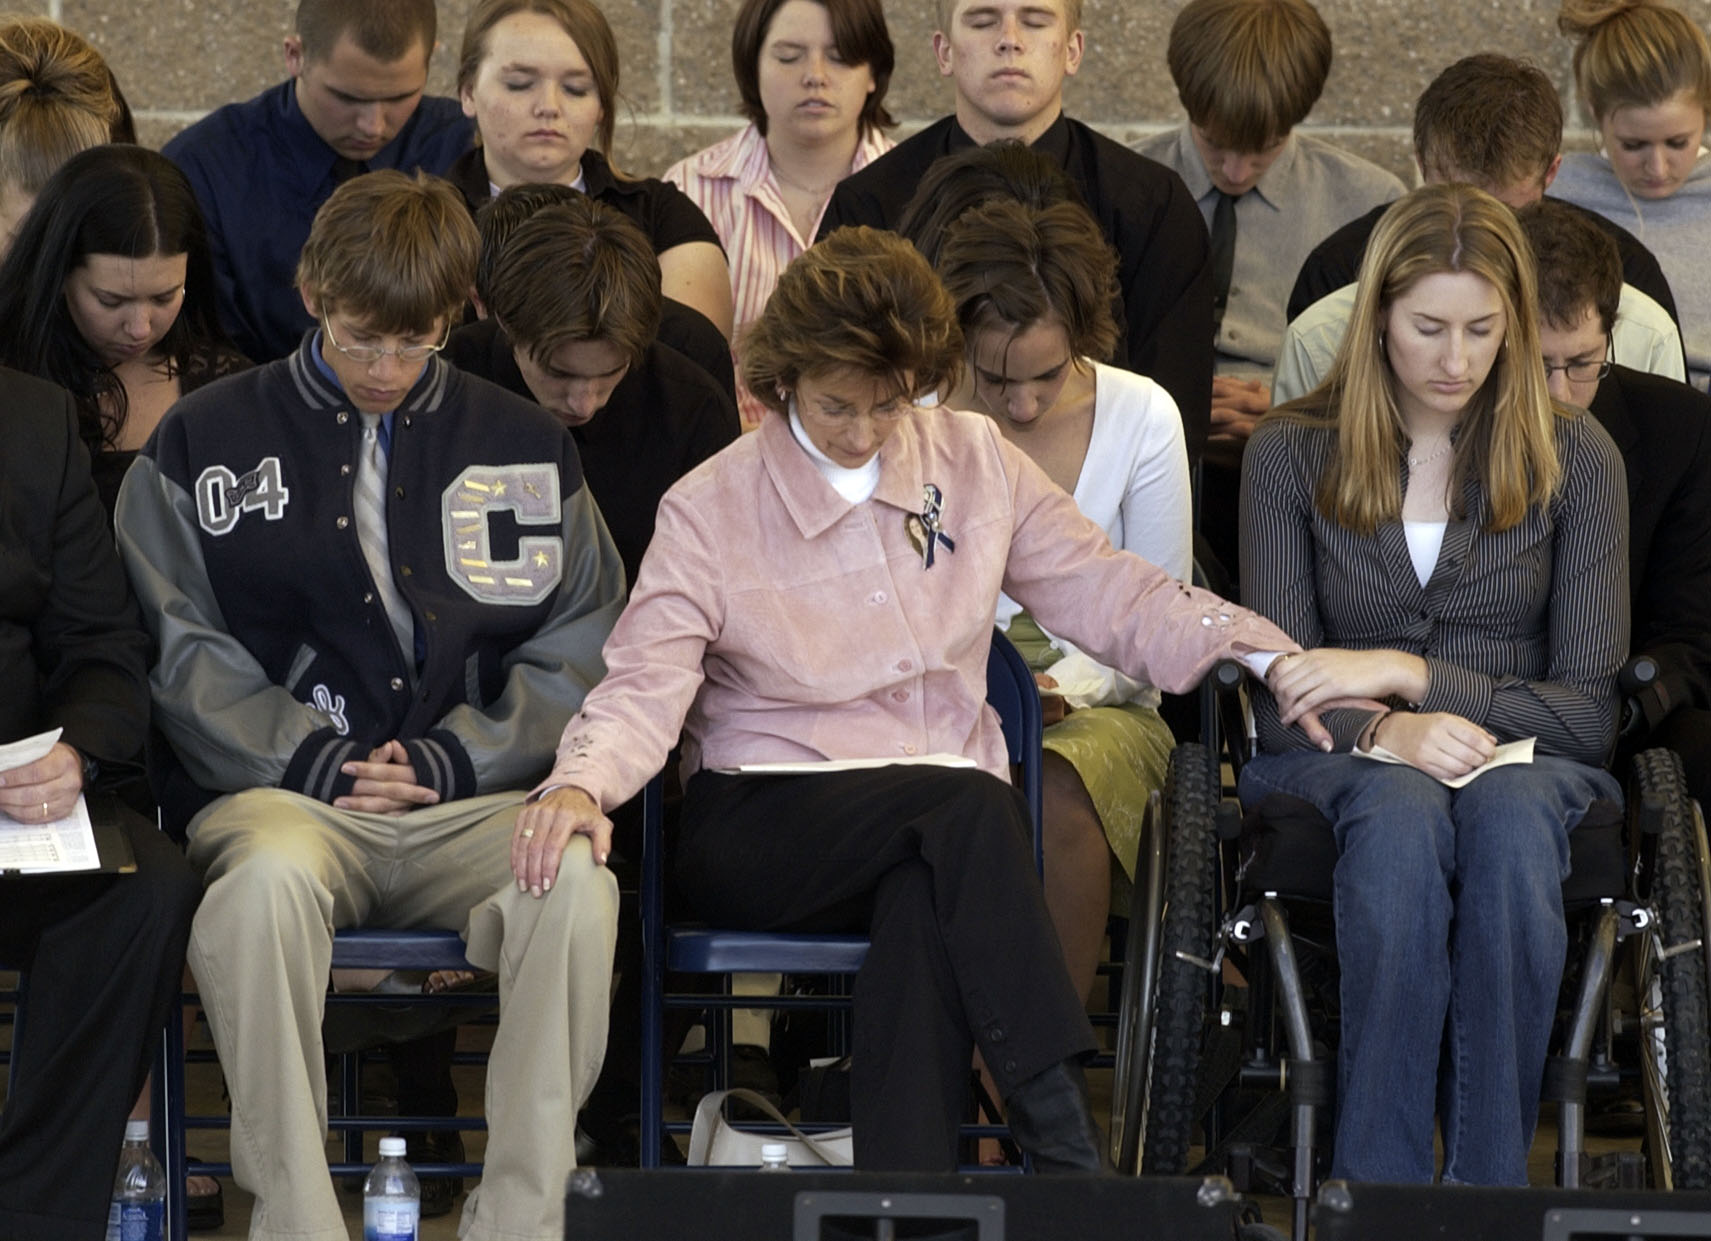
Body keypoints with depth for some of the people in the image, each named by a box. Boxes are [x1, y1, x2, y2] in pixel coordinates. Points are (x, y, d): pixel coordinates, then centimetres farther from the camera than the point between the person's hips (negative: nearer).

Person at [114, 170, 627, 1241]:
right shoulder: (206, 442, 12)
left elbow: (582, 647, 12)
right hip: (279, 791, -1)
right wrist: (306, 759, -8)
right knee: (269, 877, -38)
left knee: (577, 883, -33)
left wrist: (454, 757, -3)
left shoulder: (526, 448, 16)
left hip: (470, 795, 1)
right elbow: (182, 650, 5)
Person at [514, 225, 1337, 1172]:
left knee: (926, 909, -36)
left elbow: (1104, 592, 13)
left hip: (945, 823, 2)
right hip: (761, 826, -2)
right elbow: (645, 687, -4)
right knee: (968, 805, -34)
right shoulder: (709, 509, 2)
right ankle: (1064, 1145, -39)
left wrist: (1266, 657, -1)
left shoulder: (974, 461, 11)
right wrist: (580, 783, -26)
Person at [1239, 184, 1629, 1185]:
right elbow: (1282, 704, 0)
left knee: (1511, 817, -37)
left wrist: (1410, 673, -12)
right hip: (1343, 766, 0)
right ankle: (1383, 1188, -38)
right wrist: (1385, 729, -22)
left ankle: (1491, 1179, -36)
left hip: (1523, 761, 0)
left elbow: (1589, 712, 0)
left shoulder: (1572, 456, 3)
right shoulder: (1292, 454, 5)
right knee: (1402, 812, -37)